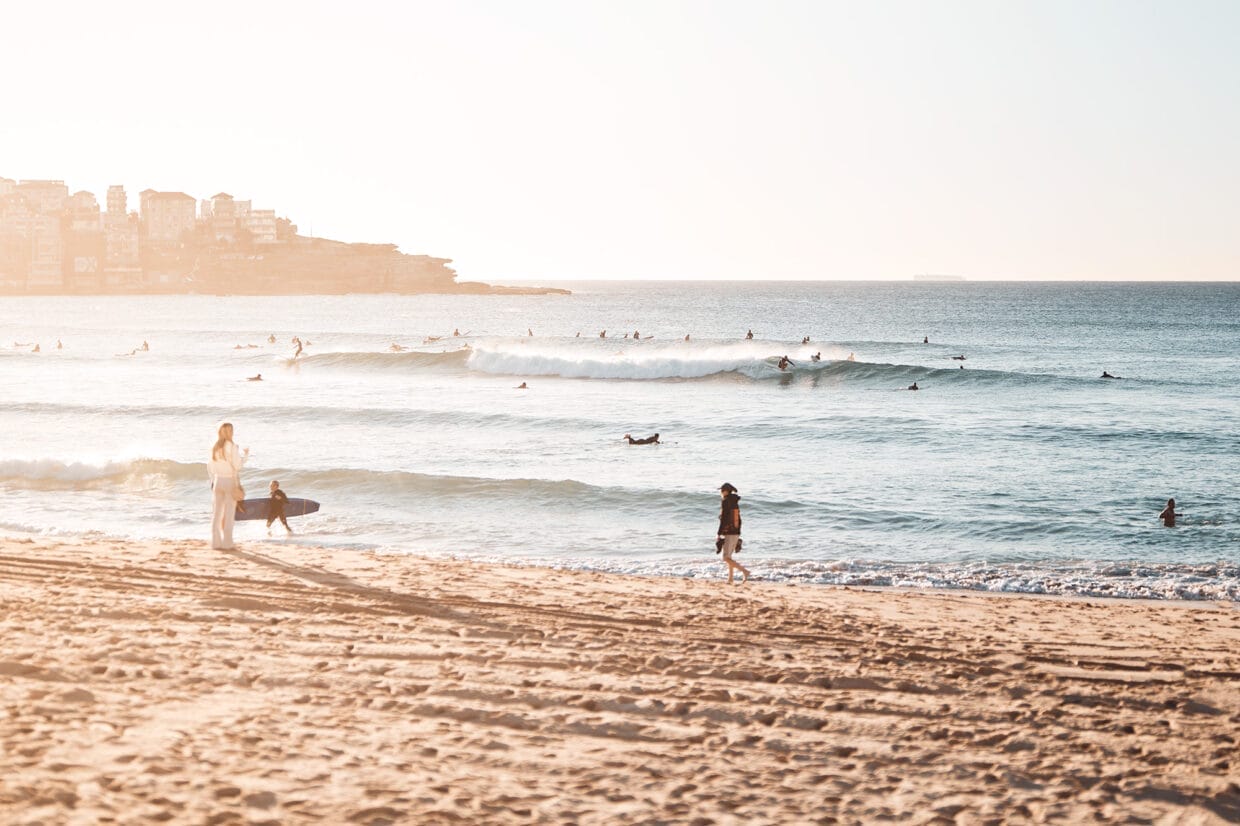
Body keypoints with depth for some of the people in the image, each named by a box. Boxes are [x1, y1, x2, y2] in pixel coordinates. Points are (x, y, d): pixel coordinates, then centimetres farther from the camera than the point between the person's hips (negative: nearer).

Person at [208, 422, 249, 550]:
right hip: (230, 481, -5)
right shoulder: (231, 447, -13)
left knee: (217, 513, 9)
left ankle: (216, 543, 10)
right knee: (229, 513, -1)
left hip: (218, 481, 5)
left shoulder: (215, 447, 5)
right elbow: (238, 466, -14)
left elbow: (210, 467, 9)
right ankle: (227, 543, -3)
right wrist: (245, 454, 1)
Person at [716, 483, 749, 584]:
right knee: (728, 557, 17)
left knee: (726, 559, -8)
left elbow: (723, 520, -18)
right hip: (736, 533, 9)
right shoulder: (735, 503, 13)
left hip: (728, 534, -9)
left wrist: (718, 535, -15)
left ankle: (744, 571, -20)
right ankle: (730, 579, 14)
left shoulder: (725, 502, -12)